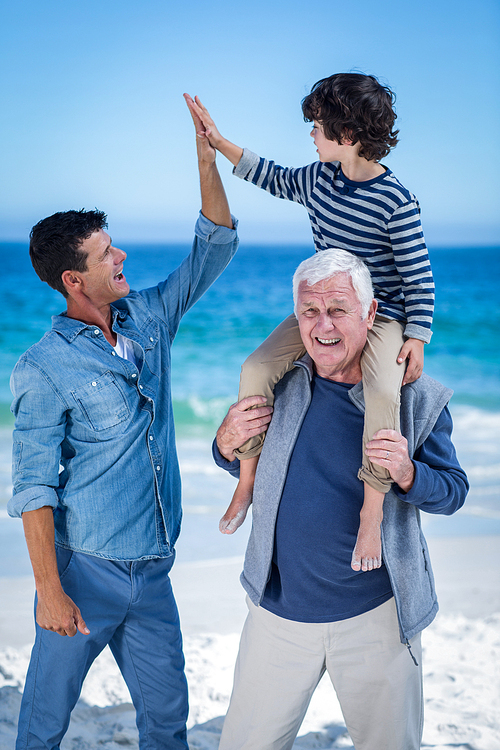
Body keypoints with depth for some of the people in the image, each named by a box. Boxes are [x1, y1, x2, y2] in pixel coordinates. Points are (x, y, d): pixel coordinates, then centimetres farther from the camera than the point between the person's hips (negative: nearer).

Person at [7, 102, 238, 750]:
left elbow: (215, 246, 6)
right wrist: (50, 592, -20)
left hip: (151, 571, 5)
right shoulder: (44, 368, -14)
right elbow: (34, 488, -15)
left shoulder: (147, 319, 3)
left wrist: (206, 150, -4)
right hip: (85, 572, -5)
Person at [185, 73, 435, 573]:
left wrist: (417, 337, -17)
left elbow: (419, 276, -12)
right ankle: (247, 481, 0)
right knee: (256, 368, -15)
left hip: (381, 315, -6)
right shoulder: (318, 177, 1)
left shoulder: (396, 202, -18)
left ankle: (372, 511, -21)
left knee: (382, 392, -34)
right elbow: (277, 180, 21)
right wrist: (219, 143, 19)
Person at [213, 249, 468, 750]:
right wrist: (228, 443, -12)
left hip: (377, 616, -1)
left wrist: (408, 475, -23)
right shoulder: (277, 385, -3)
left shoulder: (417, 399, -8)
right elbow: (247, 468, 11)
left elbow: (453, 491, -2)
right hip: (280, 612, 2)